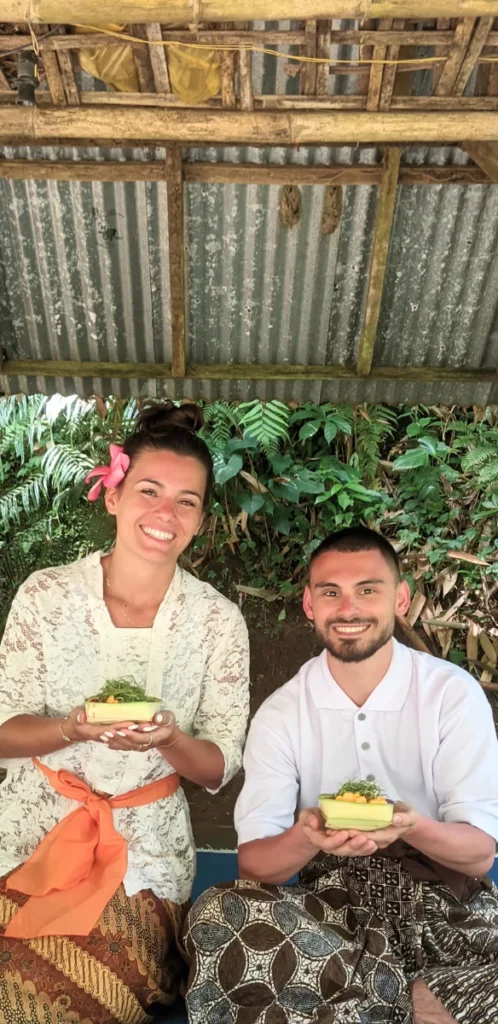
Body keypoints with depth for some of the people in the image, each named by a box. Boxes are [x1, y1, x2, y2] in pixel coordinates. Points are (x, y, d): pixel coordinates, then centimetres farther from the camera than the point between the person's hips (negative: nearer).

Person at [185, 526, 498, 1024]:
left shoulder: (454, 694, -7)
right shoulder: (280, 713, -3)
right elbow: (253, 861, -9)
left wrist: (413, 827, -30)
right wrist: (306, 839, -31)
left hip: (444, 898, -1)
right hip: (332, 901, 2)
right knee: (217, 914, -28)